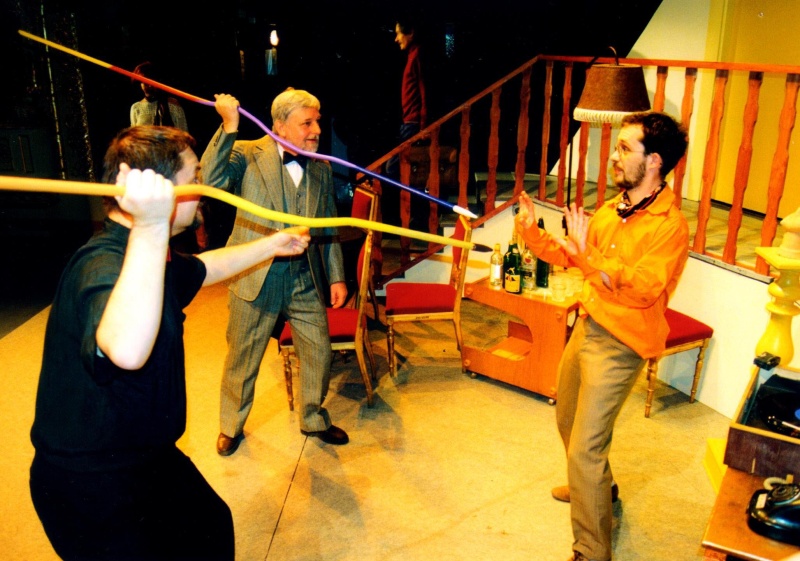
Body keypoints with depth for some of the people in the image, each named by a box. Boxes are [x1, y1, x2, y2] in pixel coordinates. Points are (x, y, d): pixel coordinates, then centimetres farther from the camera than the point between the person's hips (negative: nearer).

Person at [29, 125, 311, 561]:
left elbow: (204, 268, 24)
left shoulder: (151, 257, 2)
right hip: (91, 487, -10)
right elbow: (128, 350, -54)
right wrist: (150, 228, -55)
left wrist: (273, 244, 32)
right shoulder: (102, 266, -32)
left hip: (147, 457, 10)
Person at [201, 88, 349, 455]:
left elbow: (328, 229, 12)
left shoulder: (321, 169, 8)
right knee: (242, 358, 10)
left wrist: (336, 276, 9)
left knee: (319, 352, 11)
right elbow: (210, 179, -24)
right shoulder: (248, 155, -6)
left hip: (305, 280, 4)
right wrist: (229, 126, -28)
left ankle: (314, 420, 35)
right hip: (255, 278, -4)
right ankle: (231, 426, 34)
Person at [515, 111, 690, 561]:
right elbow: (568, 257, 14)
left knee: (584, 450, -8)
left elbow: (643, 289, -28)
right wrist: (532, 232, 0)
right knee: (569, 421, 27)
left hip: (618, 344, -9)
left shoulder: (670, 225, -18)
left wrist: (590, 254, -34)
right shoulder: (612, 210, 7)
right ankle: (600, 488, 53)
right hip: (587, 326, 9)